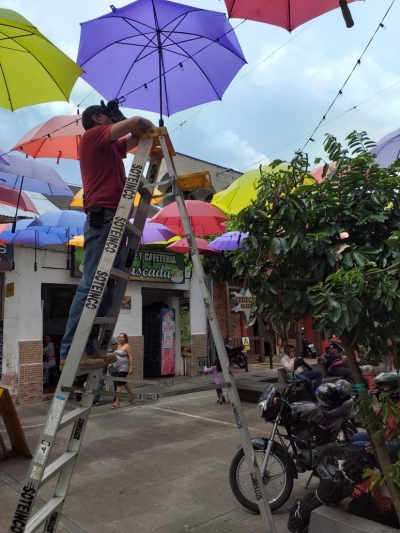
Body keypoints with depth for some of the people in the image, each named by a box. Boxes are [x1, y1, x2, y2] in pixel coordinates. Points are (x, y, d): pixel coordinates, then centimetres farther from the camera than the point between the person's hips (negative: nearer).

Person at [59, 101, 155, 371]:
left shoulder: (111, 146, 29)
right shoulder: (92, 136, 5)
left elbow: (137, 136, 38)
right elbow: (136, 121, -3)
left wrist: (149, 133, 18)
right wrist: (153, 127, 15)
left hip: (114, 220, 9)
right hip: (102, 218, -9)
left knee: (106, 287, 2)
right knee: (91, 286, -15)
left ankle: (88, 348, 3)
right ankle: (70, 351, -14)